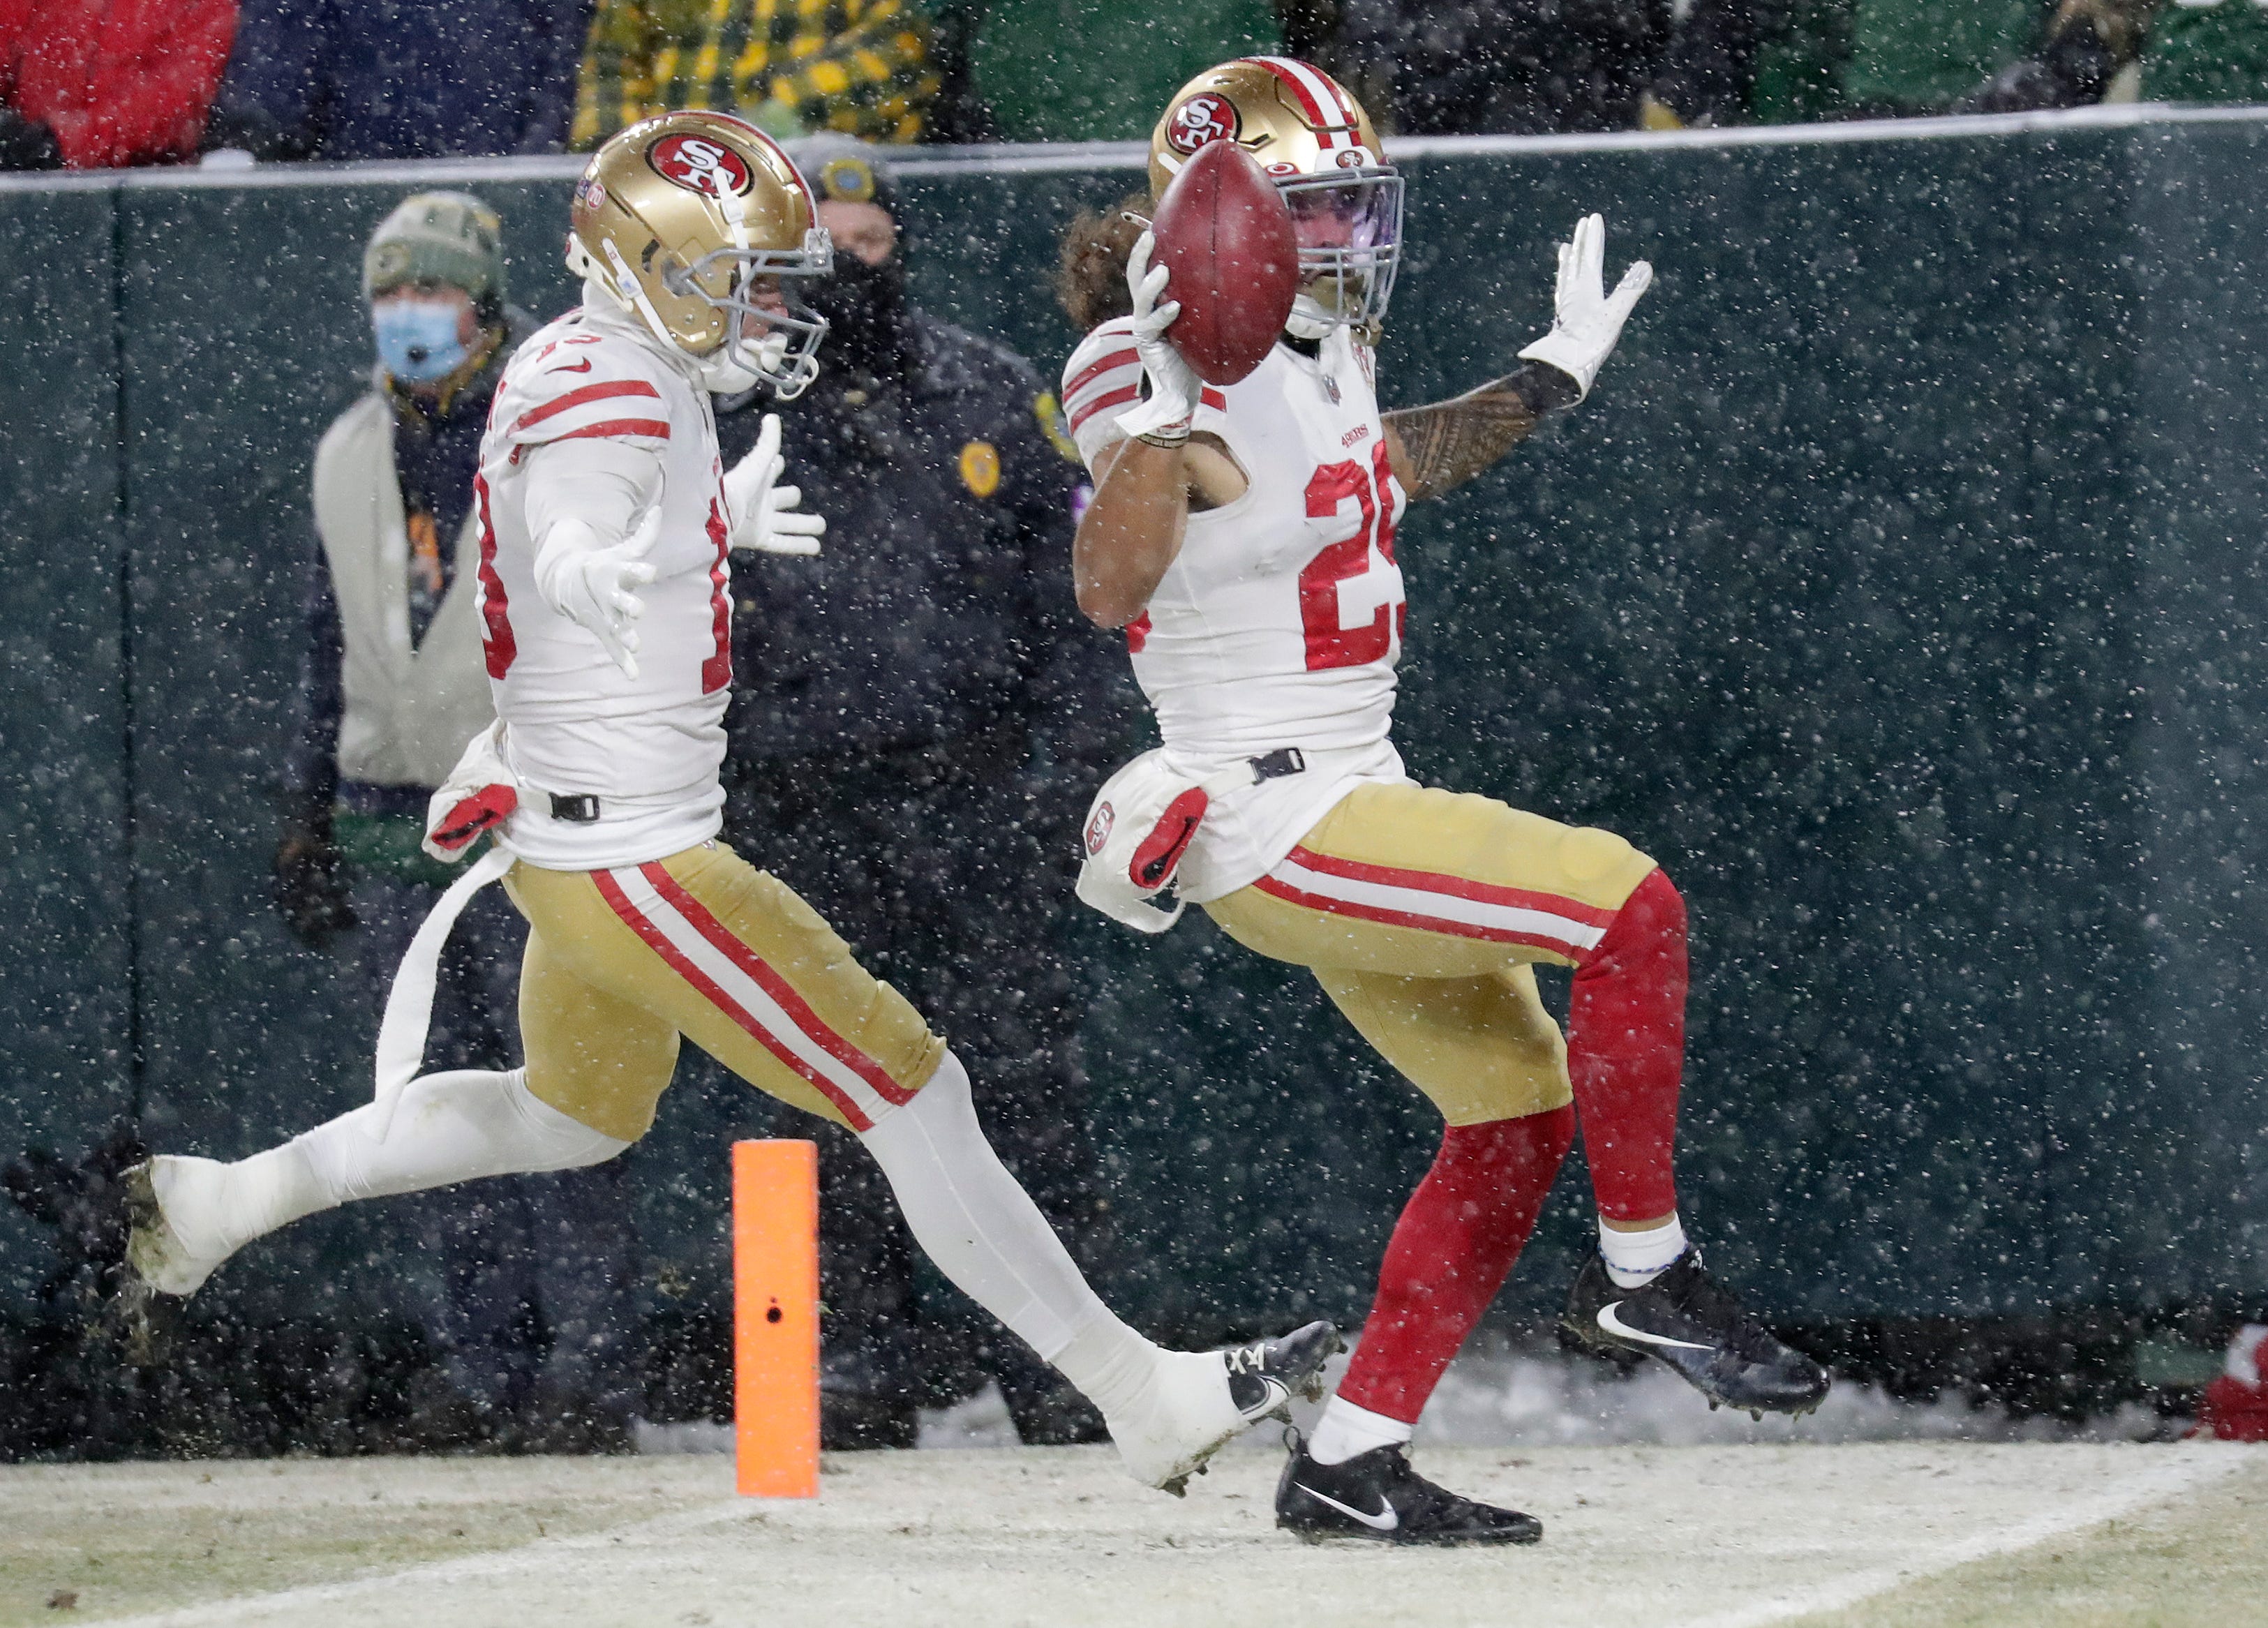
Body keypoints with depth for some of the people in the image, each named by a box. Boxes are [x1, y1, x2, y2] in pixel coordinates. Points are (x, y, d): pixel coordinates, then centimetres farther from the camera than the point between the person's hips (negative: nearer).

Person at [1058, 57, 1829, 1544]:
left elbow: (1392, 464, 33)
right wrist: (1160, 410, -46)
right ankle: (1643, 1275, -4)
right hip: (1273, 832, -10)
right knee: (1630, 908, -18)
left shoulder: (1317, 363, 10)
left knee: (1519, 1113, 13)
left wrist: (1558, 372, 38)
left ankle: (1349, 1465, 15)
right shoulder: (1162, 393, -18)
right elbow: (1111, 588, -35)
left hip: (1353, 805, 10)